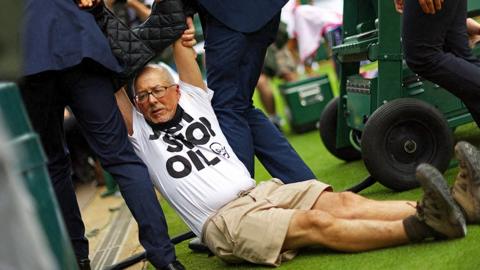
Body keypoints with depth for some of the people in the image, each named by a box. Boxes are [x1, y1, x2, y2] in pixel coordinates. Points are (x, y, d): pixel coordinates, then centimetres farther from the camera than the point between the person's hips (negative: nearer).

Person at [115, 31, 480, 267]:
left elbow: (185, 51, 18)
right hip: (223, 221, -5)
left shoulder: (194, 102, 19)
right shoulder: (141, 133, 9)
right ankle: (427, 226, -46)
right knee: (315, 224, -29)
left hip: (262, 191, 5)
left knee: (342, 203, -18)